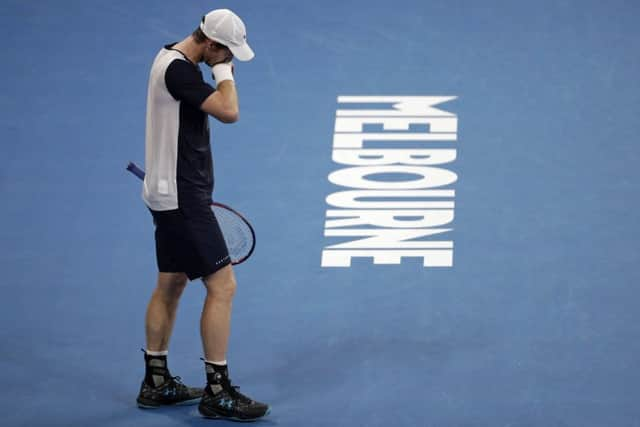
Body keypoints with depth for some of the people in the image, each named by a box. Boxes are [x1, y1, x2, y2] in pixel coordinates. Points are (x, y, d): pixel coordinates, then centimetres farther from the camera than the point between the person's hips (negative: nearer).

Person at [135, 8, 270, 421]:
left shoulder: (174, 60, 11)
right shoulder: (179, 69, -21)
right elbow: (229, 111, -29)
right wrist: (224, 69, -15)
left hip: (173, 196, 11)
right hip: (183, 199, -11)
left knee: (171, 285, 16)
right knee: (223, 285, -8)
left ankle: (156, 383, 24)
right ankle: (217, 392, -3)